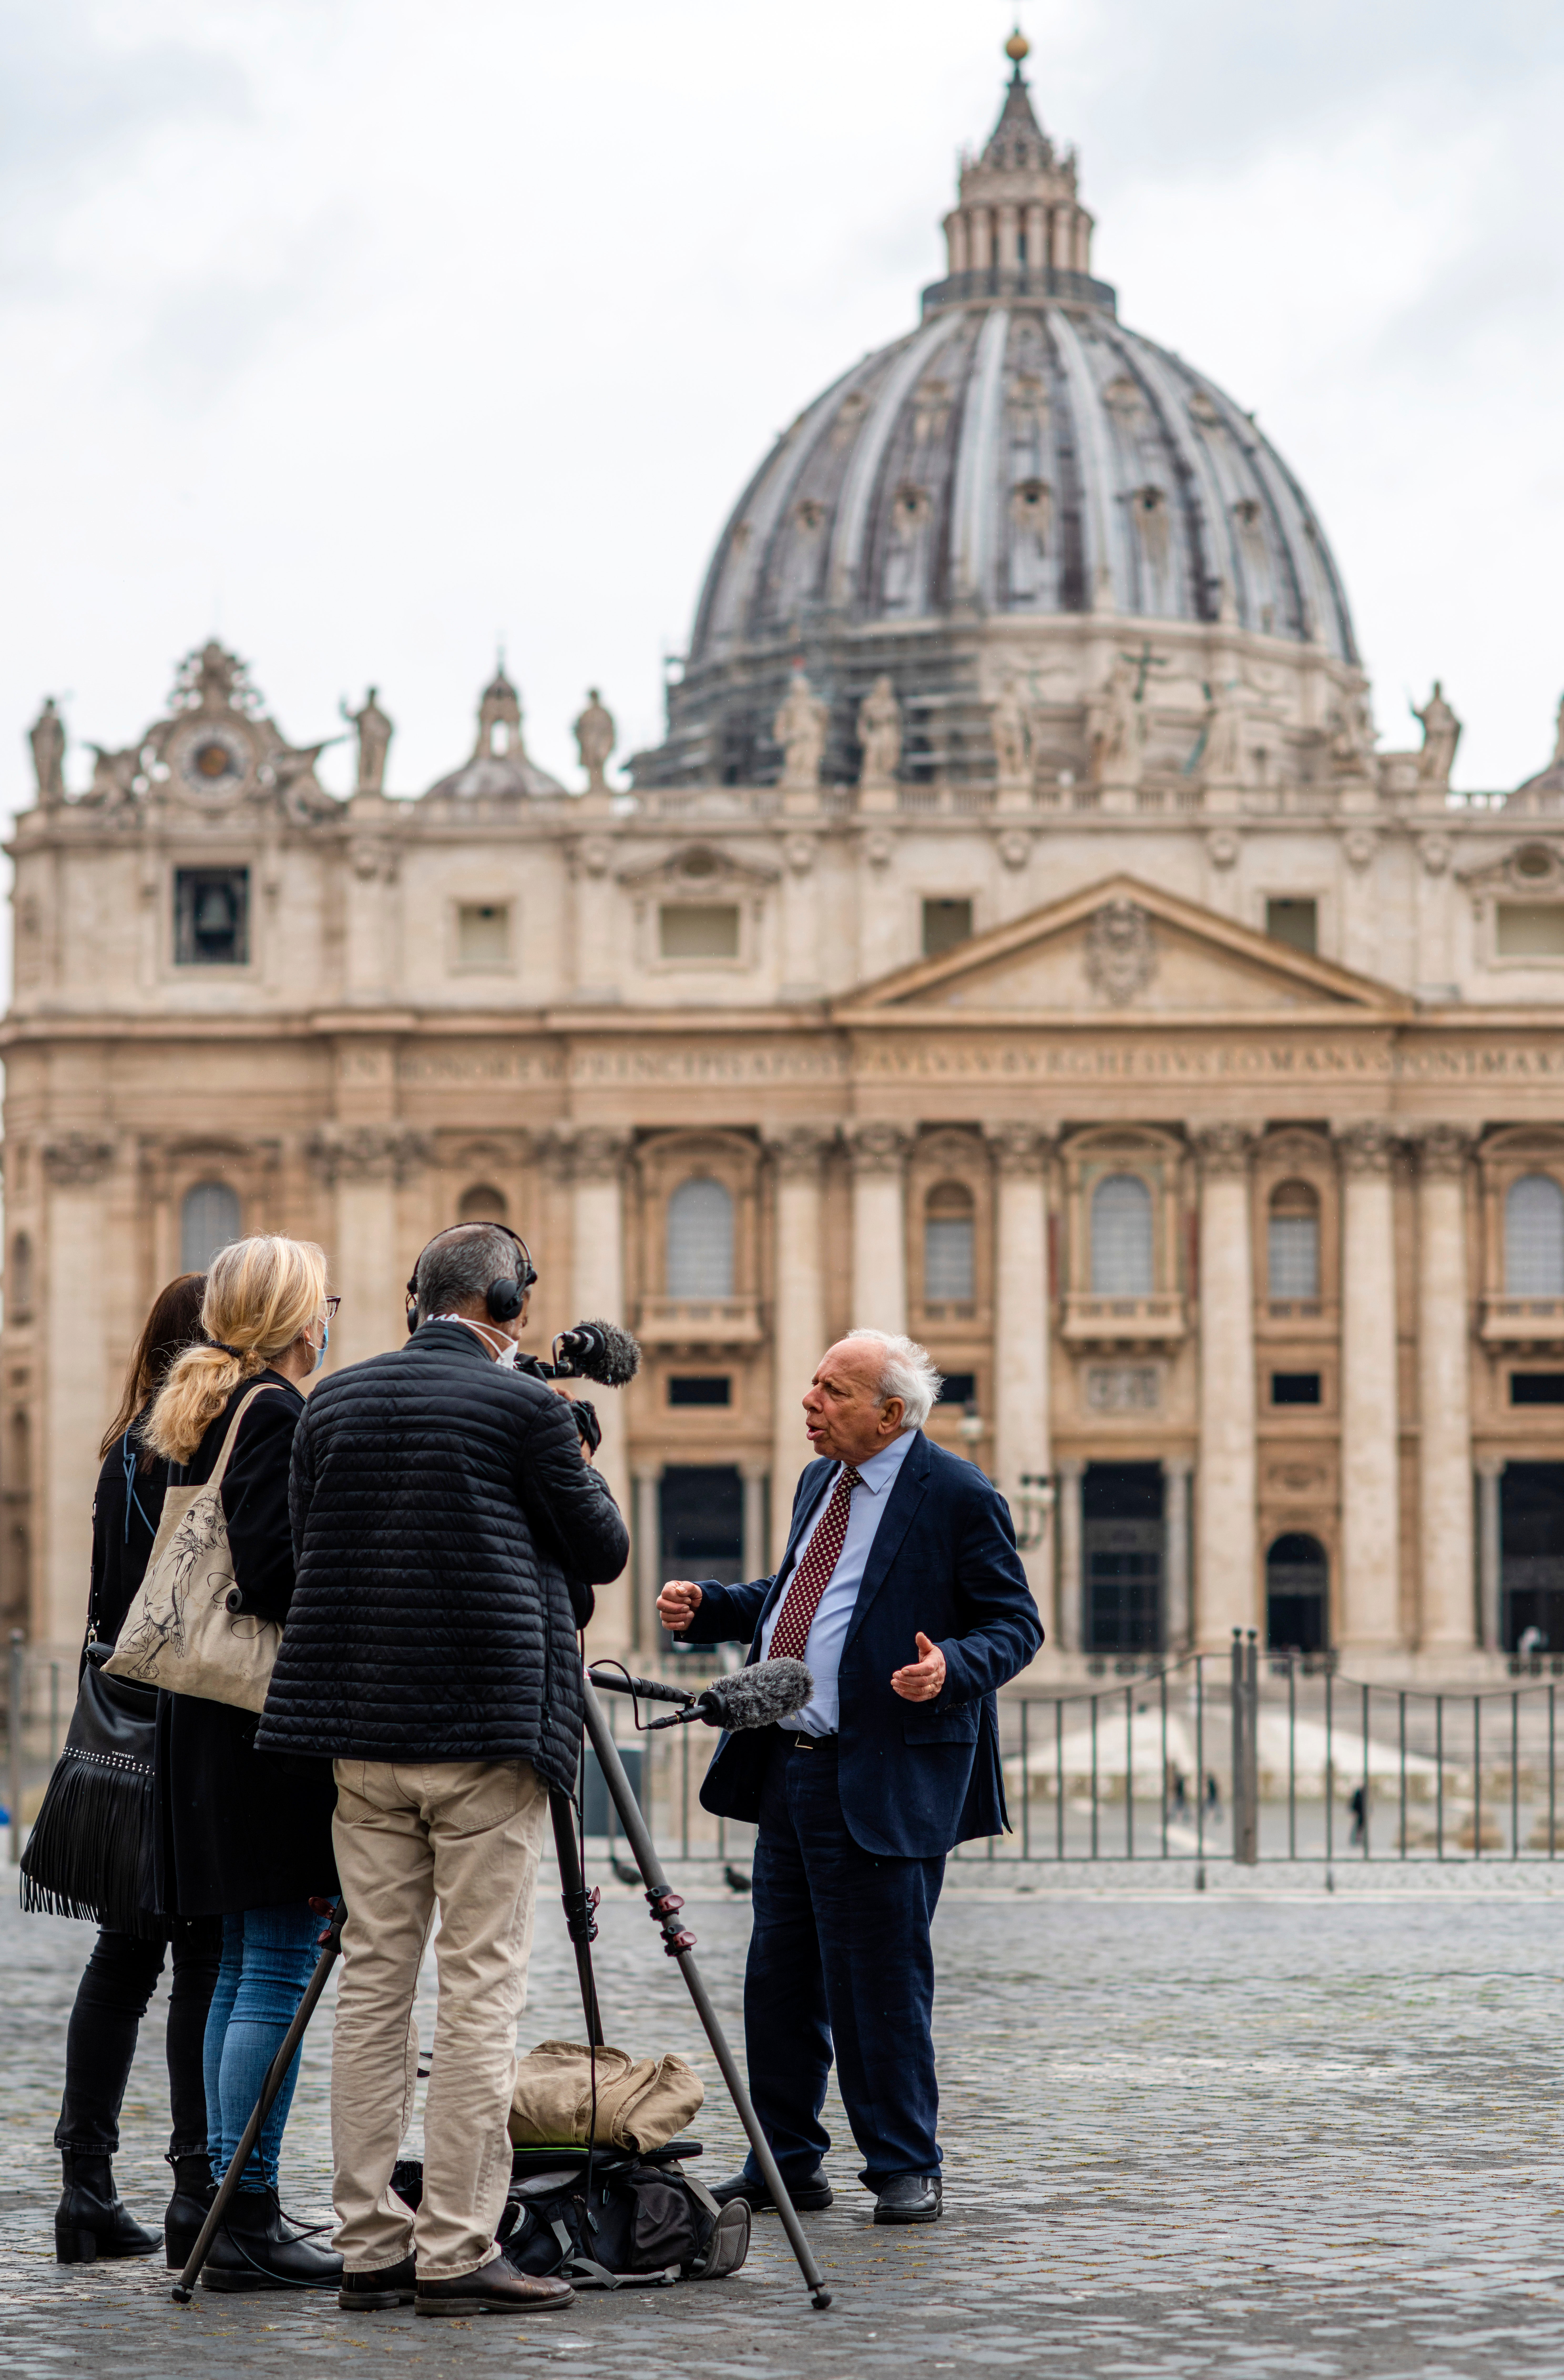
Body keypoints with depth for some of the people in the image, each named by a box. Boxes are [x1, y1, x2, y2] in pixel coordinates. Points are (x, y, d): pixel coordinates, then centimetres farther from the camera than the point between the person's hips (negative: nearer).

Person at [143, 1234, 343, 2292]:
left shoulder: (199, 1412, 16)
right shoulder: (277, 1412, -13)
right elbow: (271, 1569, -21)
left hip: (209, 1720, 10)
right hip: (277, 1722, -10)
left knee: (247, 1965, 12)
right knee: (279, 1966, -7)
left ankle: (234, 2205, 15)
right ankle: (248, 2221, -7)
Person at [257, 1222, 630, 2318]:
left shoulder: (334, 1403, 10)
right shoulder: (523, 1405, -6)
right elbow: (603, 1549, 2)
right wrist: (584, 1474, 21)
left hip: (363, 1729, 6)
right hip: (485, 1729, -6)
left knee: (374, 1981, 9)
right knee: (481, 1990, -3)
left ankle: (371, 2245, 9)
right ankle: (457, 2252, -5)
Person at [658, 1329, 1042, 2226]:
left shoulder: (958, 1498, -9)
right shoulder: (821, 1482, 15)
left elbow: (1016, 1623, -8)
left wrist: (953, 1666, -26)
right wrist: (709, 1607, 12)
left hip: (884, 1785, -8)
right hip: (788, 1768, 8)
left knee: (881, 1983, -4)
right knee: (780, 1977, 12)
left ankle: (906, 2169, 8)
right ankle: (786, 2161, 23)